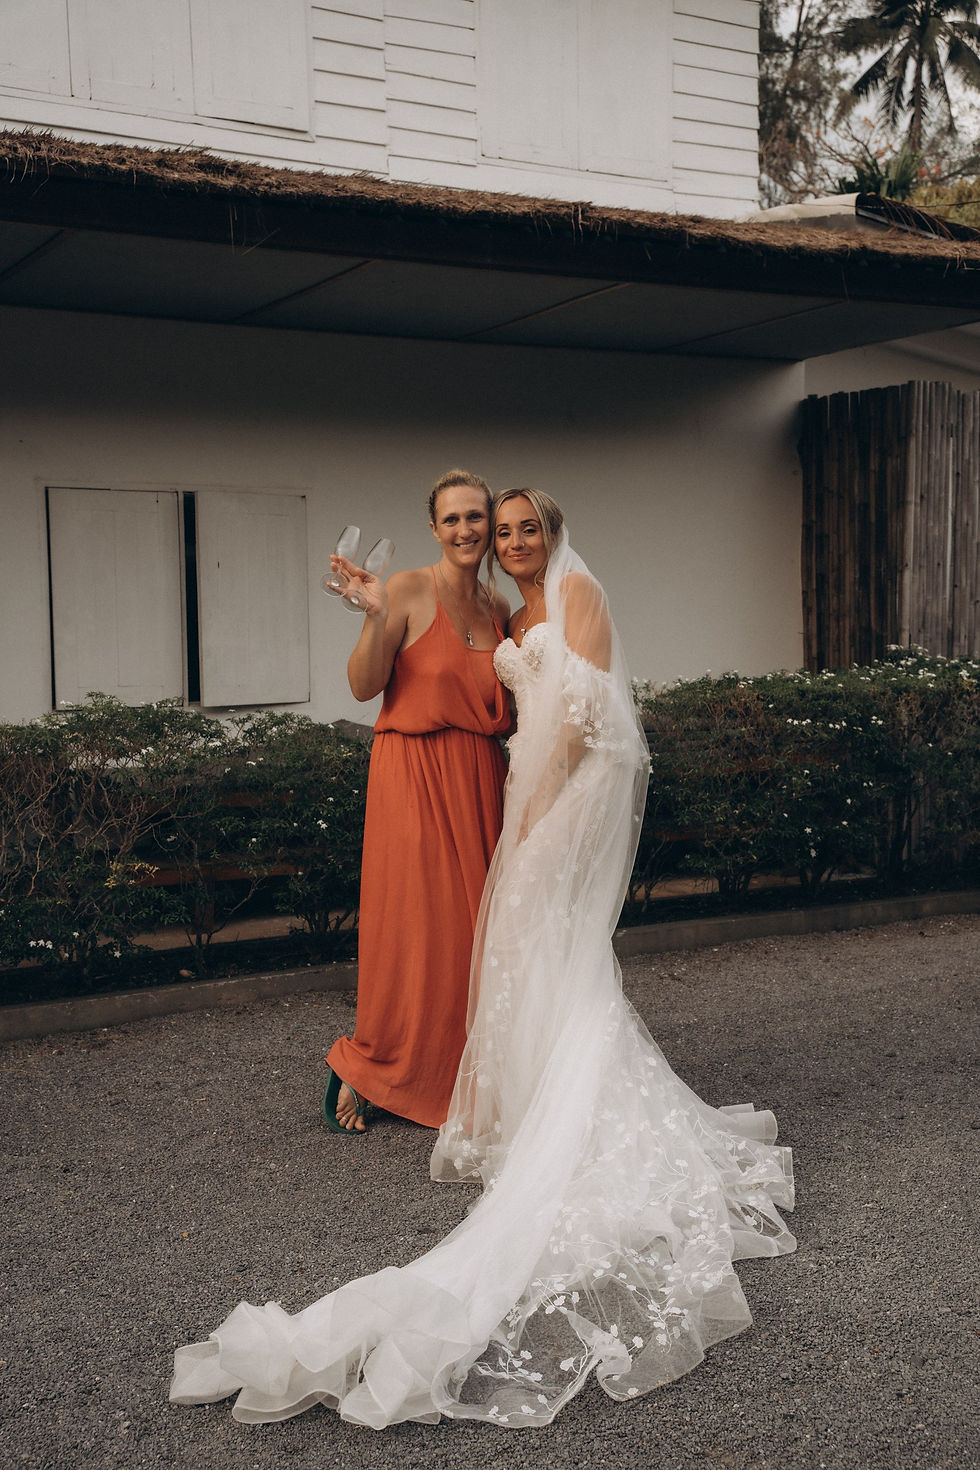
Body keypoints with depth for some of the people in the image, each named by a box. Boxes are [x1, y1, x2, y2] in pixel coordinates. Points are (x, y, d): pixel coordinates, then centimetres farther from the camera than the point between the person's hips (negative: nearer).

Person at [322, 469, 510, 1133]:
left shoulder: (499, 607, 12)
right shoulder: (408, 590, -6)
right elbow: (364, 685, -12)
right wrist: (376, 617, -24)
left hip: (481, 779, 6)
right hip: (414, 776, -5)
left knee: (475, 926, 7)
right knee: (414, 928, -4)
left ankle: (465, 1079, 21)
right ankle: (361, 1067, 16)